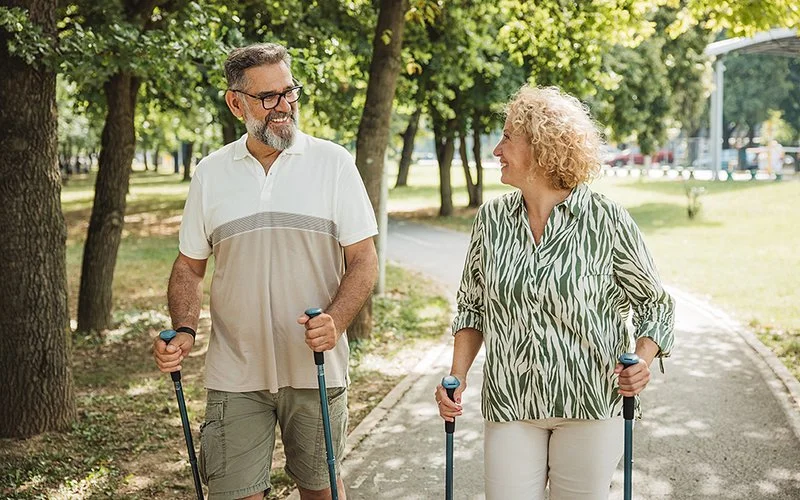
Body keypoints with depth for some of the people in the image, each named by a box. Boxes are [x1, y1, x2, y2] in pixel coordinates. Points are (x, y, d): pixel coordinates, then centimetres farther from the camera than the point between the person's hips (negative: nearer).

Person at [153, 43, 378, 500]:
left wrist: (336, 321, -20)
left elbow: (363, 260, -3)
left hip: (316, 368, -1)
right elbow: (190, 266, 11)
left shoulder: (333, 162, -2)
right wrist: (184, 331, -6)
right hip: (235, 373, 1)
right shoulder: (211, 172, 4)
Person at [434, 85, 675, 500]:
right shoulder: (491, 218, 2)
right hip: (510, 404, 3)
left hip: (589, 403, -2)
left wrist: (642, 361, -17)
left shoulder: (607, 221, -9)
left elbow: (654, 305, 0)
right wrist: (458, 375, 0)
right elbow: (472, 305, 12)